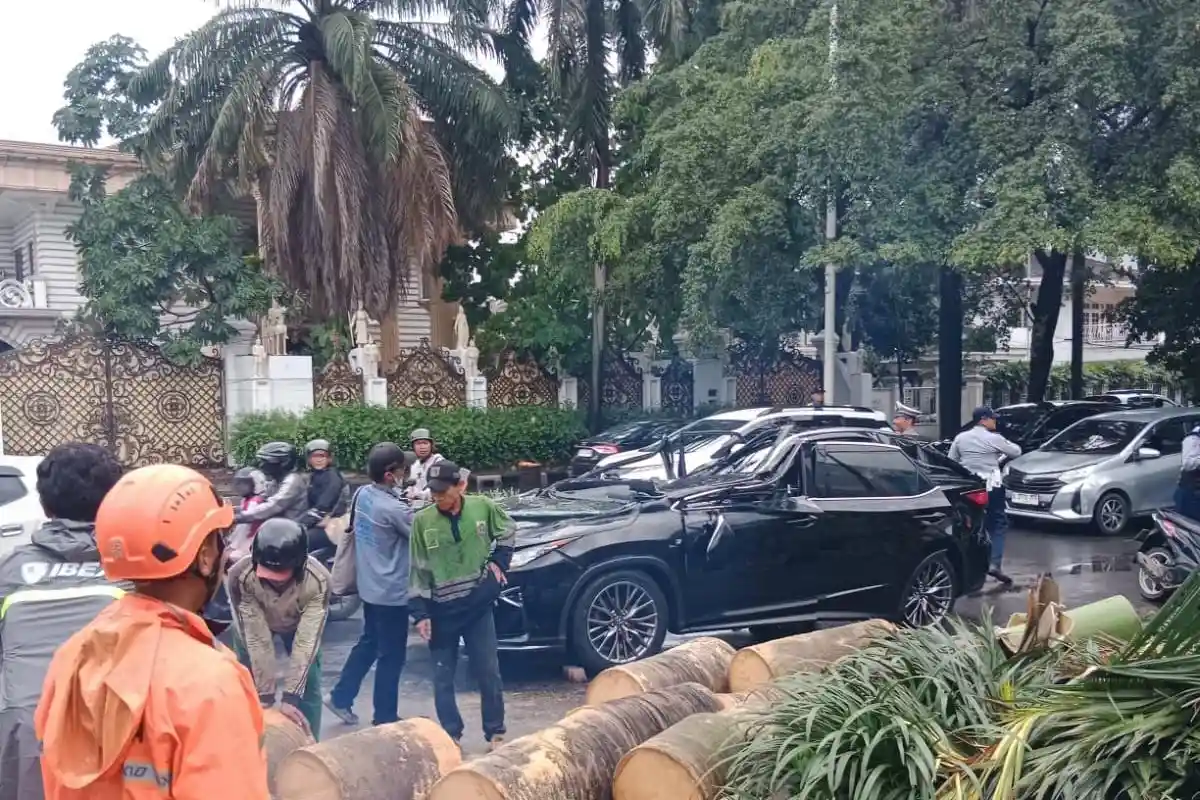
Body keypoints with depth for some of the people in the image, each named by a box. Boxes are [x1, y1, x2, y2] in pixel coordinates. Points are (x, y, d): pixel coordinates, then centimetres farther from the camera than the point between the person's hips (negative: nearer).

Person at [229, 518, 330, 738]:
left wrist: (291, 696, -38)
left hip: (298, 624, 0)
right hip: (252, 624, 0)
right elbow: (257, 639, -34)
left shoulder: (318, 580, -40)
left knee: (309, 689, -2)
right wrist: (265, 695, -30)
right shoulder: (240, 576, -39)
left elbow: (306, 642, -35)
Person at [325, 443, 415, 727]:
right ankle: (384, 719, 16)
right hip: (391, 591, -8)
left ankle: (340, 697, 32)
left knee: (368, 643, 25)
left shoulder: (362, 494, -1)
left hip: (369, 586, 8)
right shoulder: (394, 509, -25)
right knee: (391, 655, 5)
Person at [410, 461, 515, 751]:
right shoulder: (422, 520, -9)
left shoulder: (483, 507, -8)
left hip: (478, 604, 0)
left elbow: (508, 532, 13)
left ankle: (495, 733, 19)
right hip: (441, 609, 0)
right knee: (443, 676, 6)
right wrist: (420, 612, -7)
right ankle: (451, 735, 19)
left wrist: (499, 561, 1)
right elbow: (419, 569, -4)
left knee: (489, 671, 6)